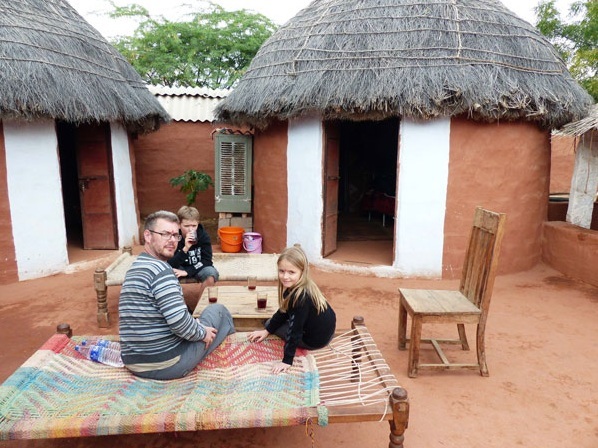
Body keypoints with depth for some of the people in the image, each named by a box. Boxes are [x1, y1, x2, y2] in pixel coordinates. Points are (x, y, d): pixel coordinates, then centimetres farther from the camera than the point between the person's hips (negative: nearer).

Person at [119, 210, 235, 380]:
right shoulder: (160, 269, -20)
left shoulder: (136, 268, 10)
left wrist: (196, 325, 12)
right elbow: (179, 322, -27)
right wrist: (202, 332, -8)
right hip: (167, 364, -9)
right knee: (218, 310, 12)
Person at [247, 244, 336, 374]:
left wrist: (287, 361, -22)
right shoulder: (295, 287, -6)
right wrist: (267, 330, 10)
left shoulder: (301, 296, -33)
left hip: (315, 339, -8)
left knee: (270, 323, 4)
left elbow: (295, 330, -29)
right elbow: (283, 311, 8)